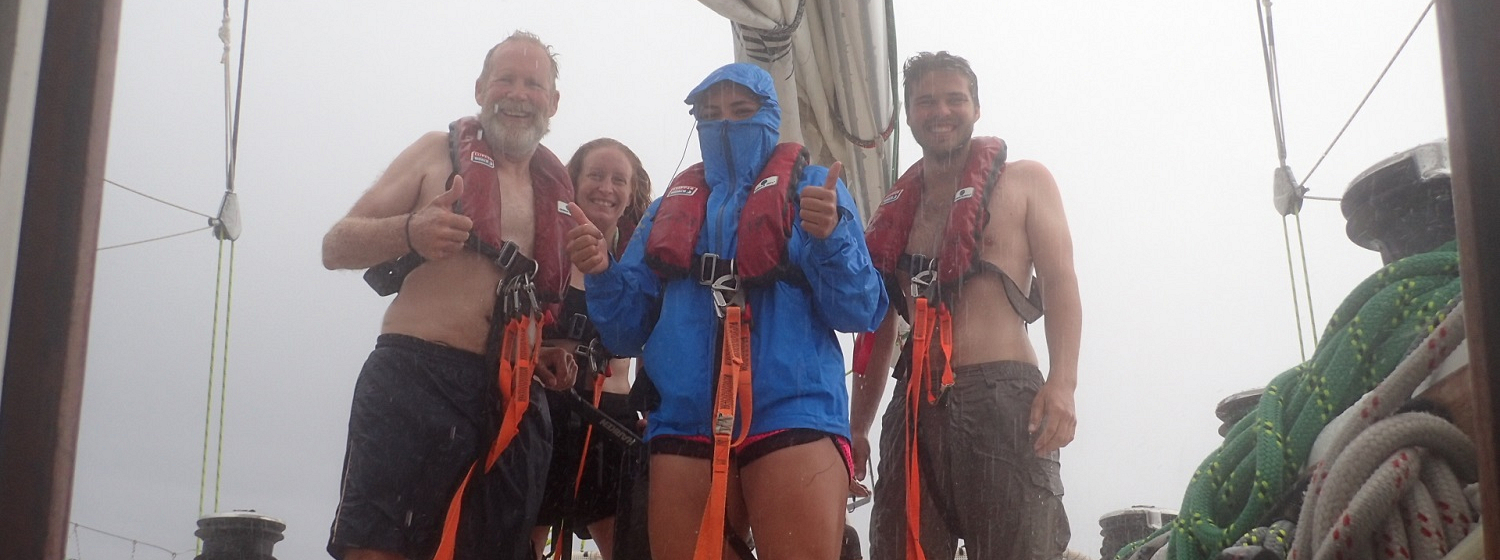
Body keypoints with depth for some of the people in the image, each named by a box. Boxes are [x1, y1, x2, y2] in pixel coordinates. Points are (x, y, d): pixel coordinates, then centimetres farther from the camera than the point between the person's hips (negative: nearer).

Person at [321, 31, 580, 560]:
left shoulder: (558, 191, 20)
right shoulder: (439, 152, 8)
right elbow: (336, 246, 3)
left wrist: (553, 348, 10)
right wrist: (410, 232, -19)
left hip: (513, 399, 5)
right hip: (416, 381, -5)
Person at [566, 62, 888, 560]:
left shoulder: (811, 189, 11)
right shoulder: (669, 208, 21)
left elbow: (859, 312, 0)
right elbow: (627, 330, 17)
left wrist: (829, 236, -17)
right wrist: (602, 274, -2)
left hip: (793, 415, -3)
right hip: (685, 423, 3)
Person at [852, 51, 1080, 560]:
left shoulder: (1023, 182, 11)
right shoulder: (894, 211, 22)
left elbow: (1059, 283, 1)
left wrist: (1062, 382, -15)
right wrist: (857, 427, 19)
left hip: (1003, 398, -4)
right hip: (915, 406, 4)